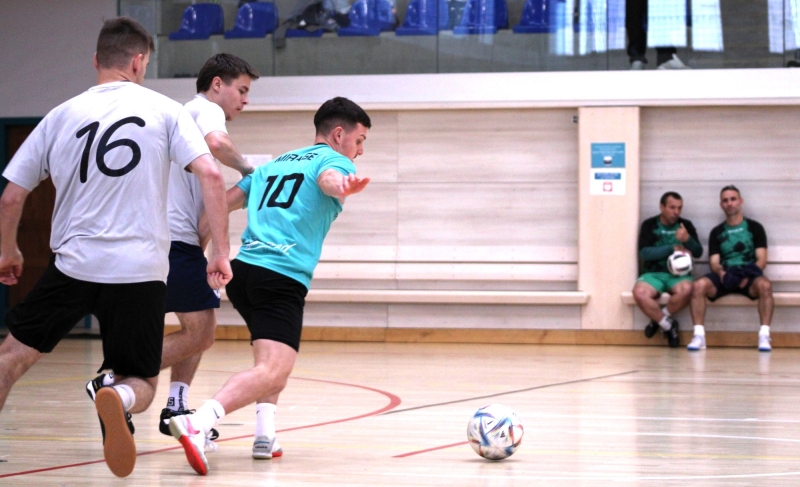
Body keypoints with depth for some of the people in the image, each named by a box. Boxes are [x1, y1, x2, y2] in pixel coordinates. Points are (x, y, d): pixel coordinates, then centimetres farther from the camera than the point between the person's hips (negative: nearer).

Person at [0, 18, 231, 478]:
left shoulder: (61, 116, 8)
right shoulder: (165, 110, 4)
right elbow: (210, 175, -9)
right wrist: (221, 251, -5)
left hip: (75, 264, 1)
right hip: (141, 270, -1)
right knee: (141, 385, 11)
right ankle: (119, 399, -24)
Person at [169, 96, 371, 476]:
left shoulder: (274, 165, 29)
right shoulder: (334, 160, 7)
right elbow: (327, 178, -19)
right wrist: (342, 187, -42)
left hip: (243, 269, 8)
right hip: (282, 278, -8)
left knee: (273, 357, 30)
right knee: (272, 372, -20)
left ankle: (264, 434, 14)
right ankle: (198, 422, -42)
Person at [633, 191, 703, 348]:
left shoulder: (686, 225, 10)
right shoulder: (649, 225, 6)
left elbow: (698, 252, 1)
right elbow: (644, 253, -7)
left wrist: (687, 239, -20)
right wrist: (672, 248, -12)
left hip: (679, 274, 1)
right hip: (654, 273, -1)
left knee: (686, 290, -36)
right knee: (639, 293, -34)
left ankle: (658, 320, -11)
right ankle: (668, 325, -14)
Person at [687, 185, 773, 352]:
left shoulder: (755, 227, 10)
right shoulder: (717, 232, 16)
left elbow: (761, 259, 1)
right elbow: (714, 262, 7)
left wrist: (748, 275, -19)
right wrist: (721, 272, -18)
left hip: (748, 277, -2)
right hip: (724, 277, 2)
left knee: (764, 285, -36)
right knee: (698, 285, -29)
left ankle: (764, 336, -36)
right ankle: (699, 336, -30)